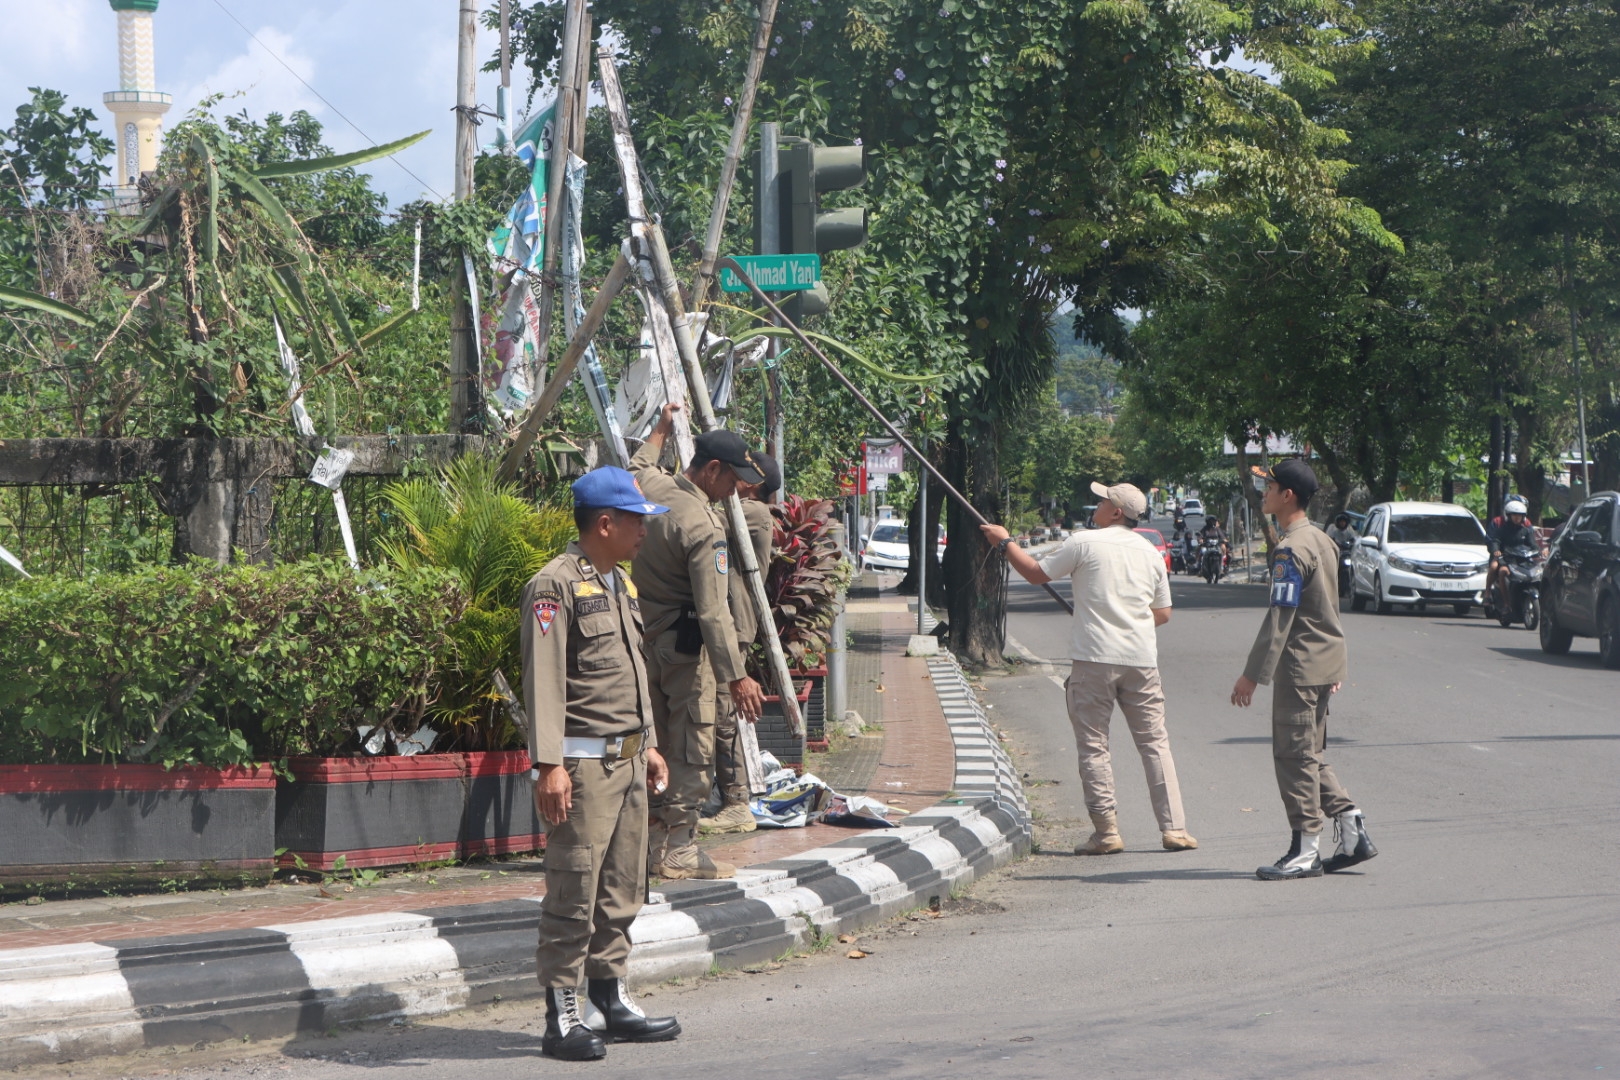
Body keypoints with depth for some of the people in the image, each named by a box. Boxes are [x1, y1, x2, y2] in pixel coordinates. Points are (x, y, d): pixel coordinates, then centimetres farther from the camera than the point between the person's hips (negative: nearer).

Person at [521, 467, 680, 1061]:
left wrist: (647, 743, 25)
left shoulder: (620, 583, 17)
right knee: (573, 894, -7)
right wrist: (549, 765, -25)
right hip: (583, 763, -9)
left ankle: (613, 1000, 22)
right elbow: (543, 681, -19)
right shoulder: (555, 585, -13)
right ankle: (563, 1018, -3)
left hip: (627, 761, 9)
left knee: (622, 891, 13)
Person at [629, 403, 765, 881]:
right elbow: (713, 611, -26)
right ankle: (678, 852, -1)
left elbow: (636, 467, 30)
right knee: (692, 751, -1)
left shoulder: (650, 486, 1)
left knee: (653, 744, 15)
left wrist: (660, 433, 46)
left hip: (642, 637, 9)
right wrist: (736, 676, -26)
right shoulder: (703, 526, -22)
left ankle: (650, 842, 21)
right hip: (683, 645, -9)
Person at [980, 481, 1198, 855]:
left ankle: (1106, 831, -2)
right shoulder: (1150, 553, 12)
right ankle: (1173, 828, 2)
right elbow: (1163, 613, 17)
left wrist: (1004, 542, 19)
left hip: (1094, 656, -4)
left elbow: (1036, 573, 5)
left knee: (1093, 745, 2)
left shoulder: (1085, 543, -3)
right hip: (1140, 659, 4)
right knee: (1154, 742, 7)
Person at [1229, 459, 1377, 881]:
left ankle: (1305, 850, 0)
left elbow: (1279, 617, -21)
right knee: (1307, 754, 15)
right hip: (1326, 662, 10)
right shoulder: (1322, 541, 13)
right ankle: (1353, 832, 12)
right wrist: (1337, 666, 25)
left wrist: (1253, 674, -20)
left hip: (1300, 665, -10)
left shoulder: (1291, 550, -17)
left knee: (1295, 755, -3)